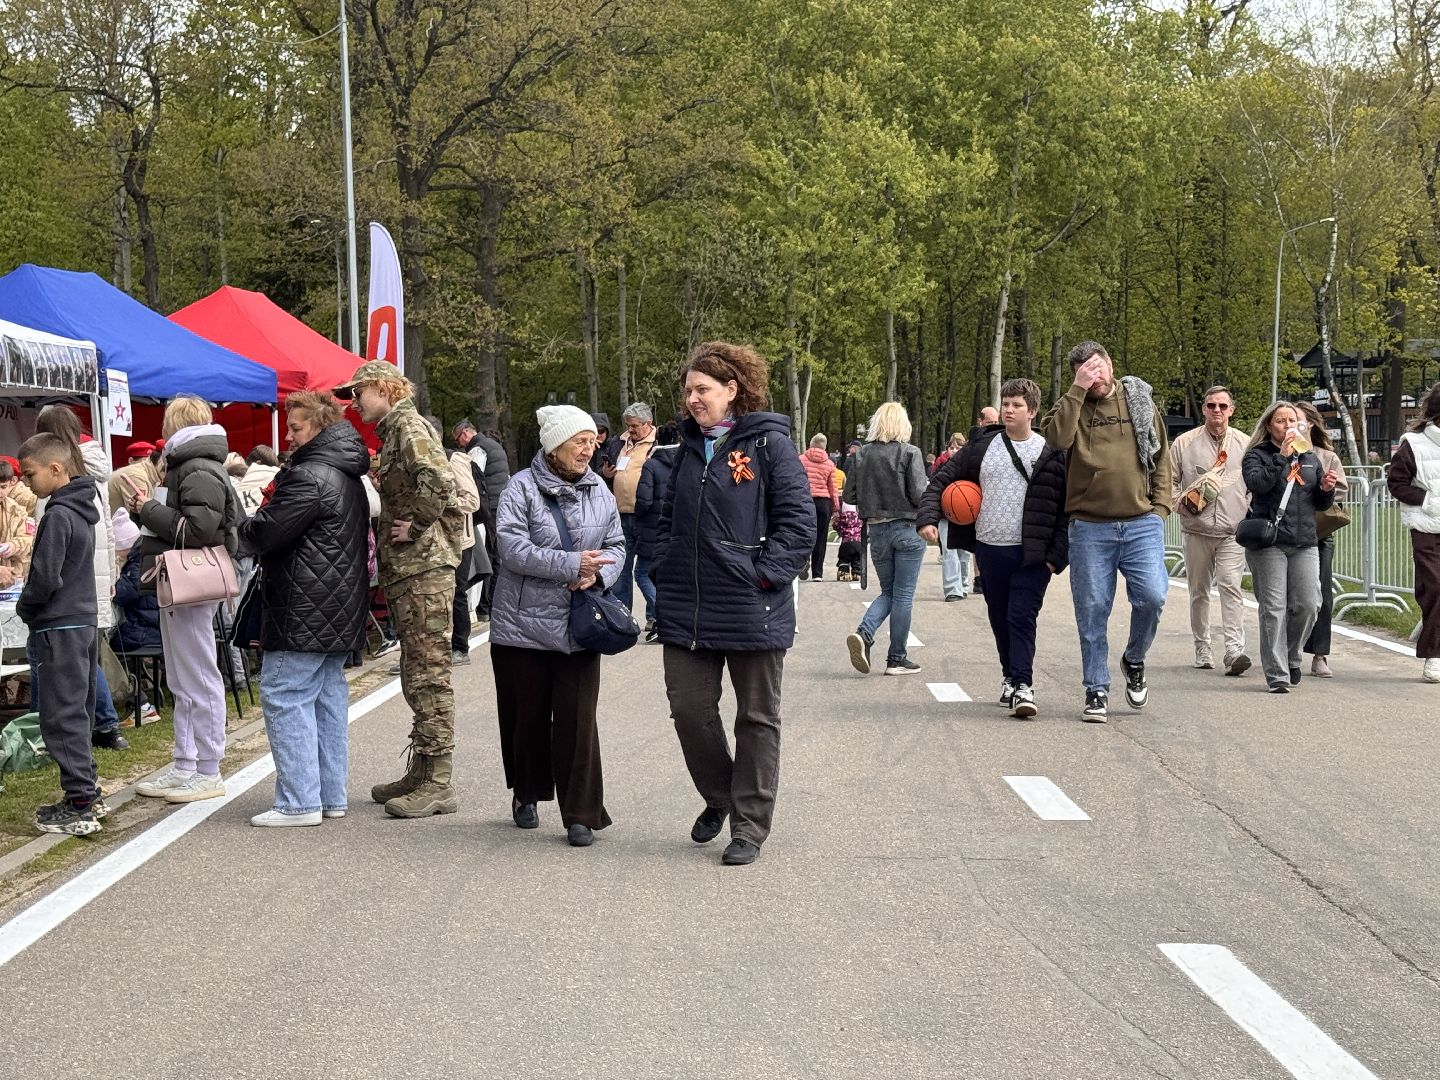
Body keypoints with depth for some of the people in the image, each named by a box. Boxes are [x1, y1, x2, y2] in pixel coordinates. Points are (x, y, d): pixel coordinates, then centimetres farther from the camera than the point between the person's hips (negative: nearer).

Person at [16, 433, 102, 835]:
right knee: (76, 715, 15)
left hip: (59, 628, -9)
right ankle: (87, 794, 21)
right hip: (83, 623, 9)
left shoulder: (58, 515, -17)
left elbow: (45, 578, -20)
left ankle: (79, 806, -7)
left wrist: (24, 607, -3)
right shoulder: (82, 511, 12)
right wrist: (33, 605, 15)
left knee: (61, 717, -6)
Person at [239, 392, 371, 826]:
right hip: (340, 611, 10)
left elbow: (265, 532, -19)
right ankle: (332, 795, 19)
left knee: (284, 696, -6)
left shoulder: (309, 476, -16)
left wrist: (241, 531, 5)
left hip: (305, 611, -10)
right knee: (328, 695, 14)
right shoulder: (349, 478, 16)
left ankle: (299, 802, -7)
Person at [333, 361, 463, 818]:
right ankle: (421, 772, 23)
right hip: (406, 573, 11)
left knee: (429, 675, -8)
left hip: (423, 571, -11)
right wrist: (388, 530, 12)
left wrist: (416, 528, -18)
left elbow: (439, 483, -28)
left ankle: (439, 784, -5)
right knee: (416, 675, 15)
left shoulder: (408, 427, -12)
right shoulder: (393, 431, 20)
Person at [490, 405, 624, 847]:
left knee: (578, 719, -4)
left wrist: (597, 574, -10)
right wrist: (572, 564, -21)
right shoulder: (521, 488, -7)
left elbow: (615, 546, 12)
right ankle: (526, 794, 32)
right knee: (528, 715, 10)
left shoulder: (599, 492, 8)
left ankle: (580, 814, 1)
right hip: (524, 623, -2)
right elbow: (513, 549, -17)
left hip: (578, 627, 2)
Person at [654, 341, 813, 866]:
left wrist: (766, 573, -16)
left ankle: (750, 823, 15)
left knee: (757, 718, 6)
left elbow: (799, 518, -11)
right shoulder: (690, 448, 12)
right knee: (688, 706, 5)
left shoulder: (769, 444, -7)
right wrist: (666, 570, 9)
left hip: (752, 609, -6)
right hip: (688, 608, 6)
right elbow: (670, 519, 22)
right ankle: (719, 796, 28)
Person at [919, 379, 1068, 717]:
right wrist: (928, 516, -7)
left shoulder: (1051, 454, -2)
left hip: (1033, 554, -3)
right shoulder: (982, 447, 6)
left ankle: (1022, 685, -10)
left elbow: (1065, 507, -2)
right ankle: (1010, 677, 28)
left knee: (1022, 617, -11)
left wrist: (1057, 554, -9)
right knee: (999, 619, 12)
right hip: (991, 549, 3)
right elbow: (942, 479, 8)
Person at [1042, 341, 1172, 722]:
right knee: (1092, 610, 2)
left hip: (1142, 523, 1)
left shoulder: (1140, 401, 10)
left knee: (1152, 597, -12)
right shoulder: (1071, 405, 5)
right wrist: (1078, 390, -15)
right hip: (1090, 527, -1)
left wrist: (1160, 505, 5)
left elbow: (1161, 457, 14)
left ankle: (1134, 660, 16)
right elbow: (1057, 437, -17)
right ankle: (1096, 691, 13)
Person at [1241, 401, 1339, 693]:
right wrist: (1282, 456, -20)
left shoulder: (1310, 458, 19)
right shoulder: (1257, 456, 4)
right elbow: (1257, 483, -18)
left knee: (1308, 606, 0)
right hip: (1268, 543, -4)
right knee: (1273, 610, -5)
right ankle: (1276, 674, -2)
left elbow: (1321, 505, 23)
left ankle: (1290, 658, 23)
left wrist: (1326, 489, 2)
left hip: (1305, 543, 5)